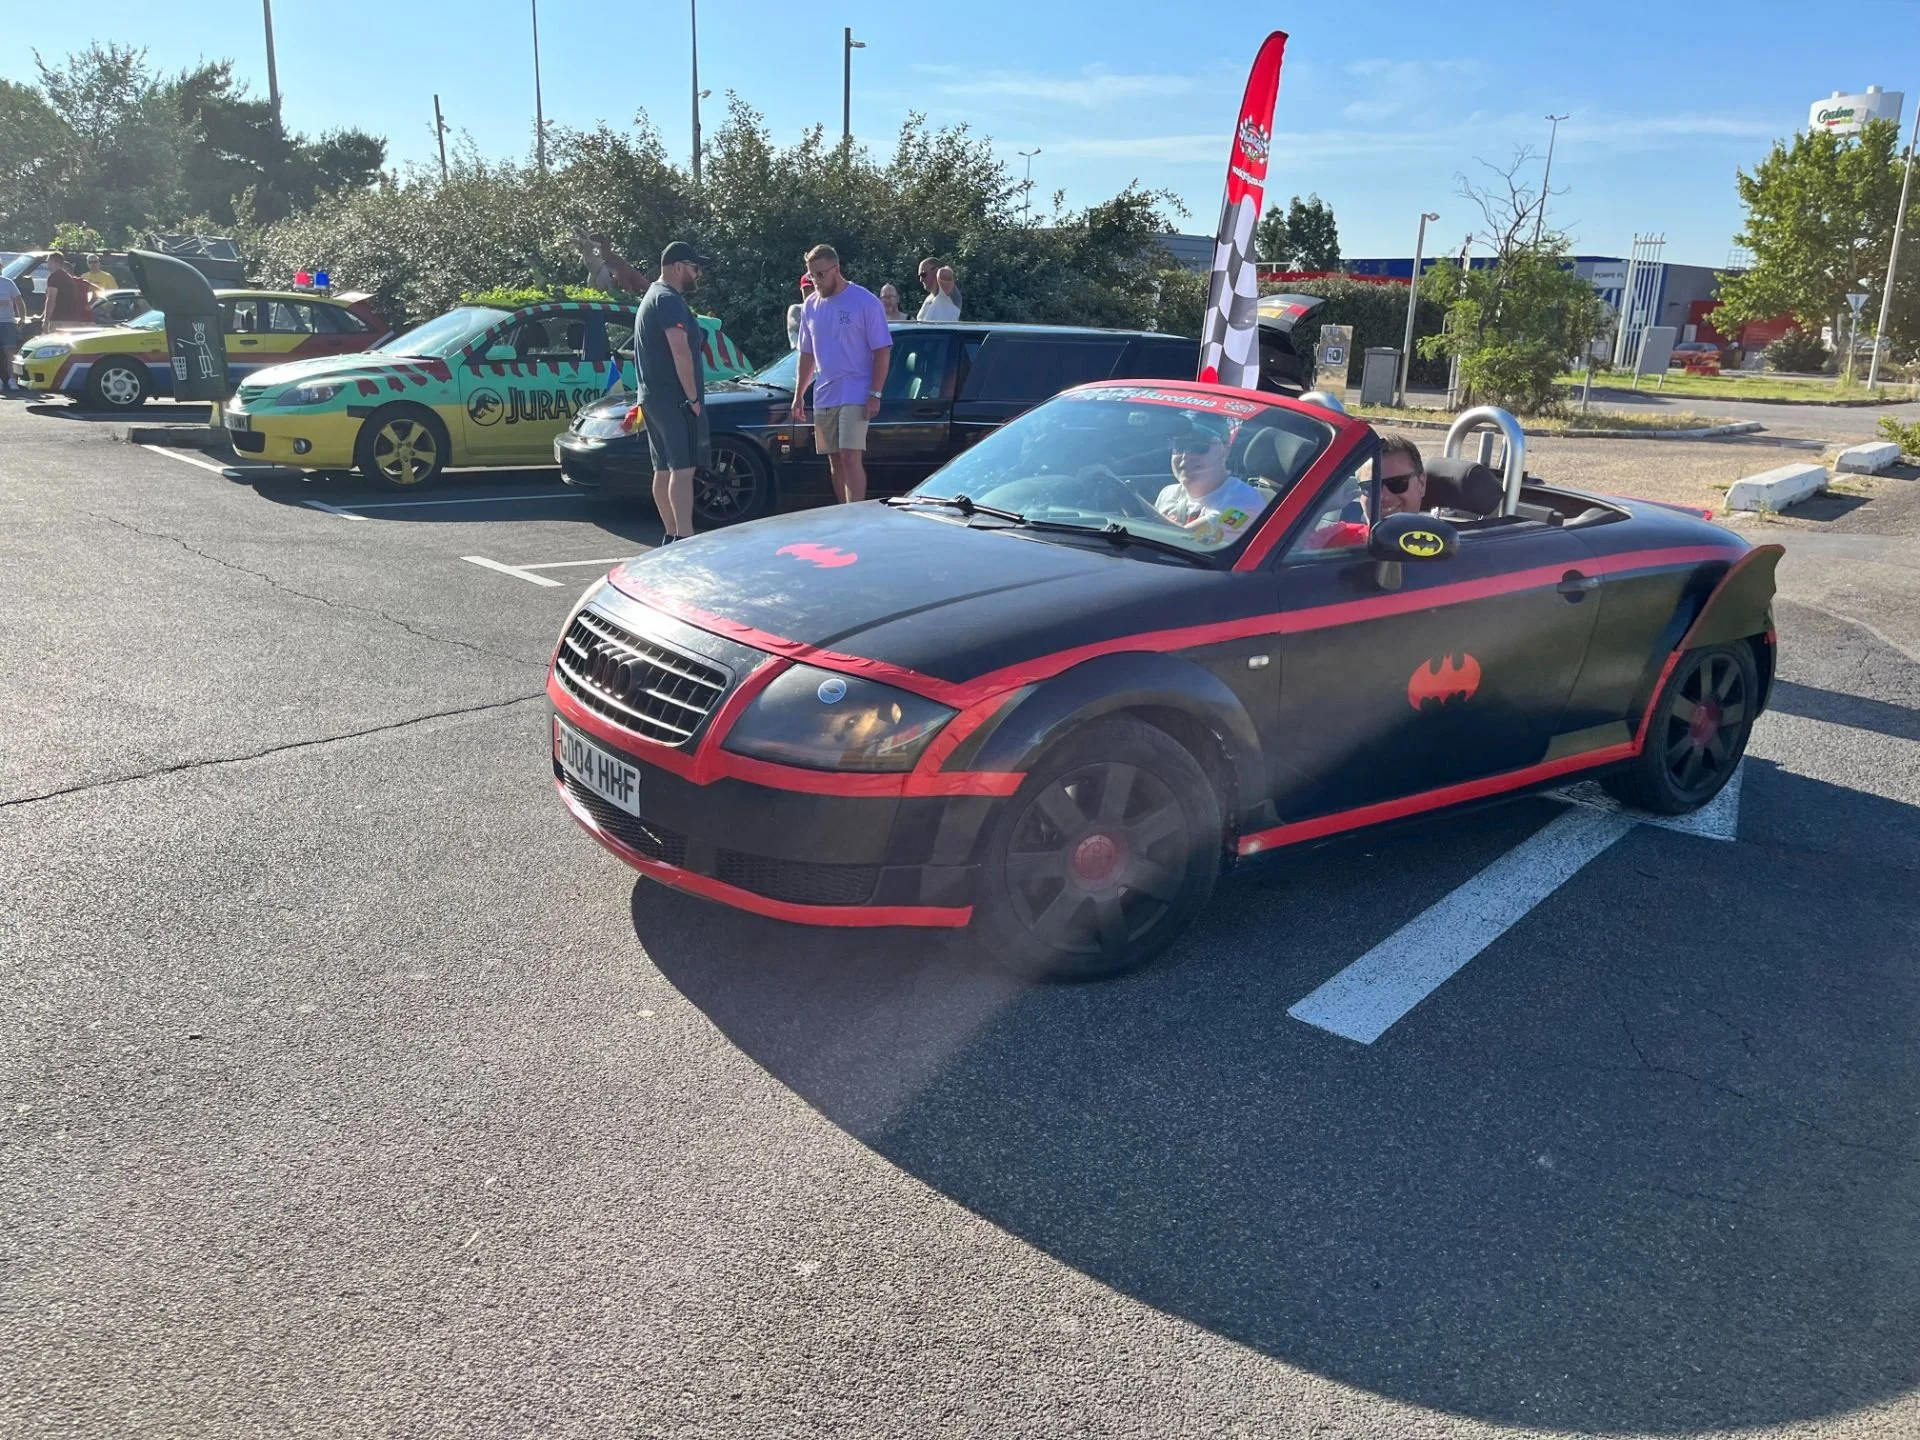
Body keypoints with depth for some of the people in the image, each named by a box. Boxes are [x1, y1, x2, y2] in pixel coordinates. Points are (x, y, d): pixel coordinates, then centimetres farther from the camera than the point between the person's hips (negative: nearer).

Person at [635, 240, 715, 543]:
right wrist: (694, 397, -18)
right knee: (683, 469, -14)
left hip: (652, 397, 11)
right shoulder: (670, 301, -12)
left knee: (663, 469, 11)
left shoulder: (652, 297, 22)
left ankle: (671, 536, 16)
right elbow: (680, 352, -22)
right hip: (675, 399, -11)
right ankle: (684, 538, -19)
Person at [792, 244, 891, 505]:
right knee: (835, 460, 9)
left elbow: (882, 350, -9)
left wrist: (875, 393, -15)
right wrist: (799, 395, 15)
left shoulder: (865, 301, -7)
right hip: (823, 396, 6)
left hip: (855, 396, -6)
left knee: (851, 458, -15)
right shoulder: (811, 306, 10)